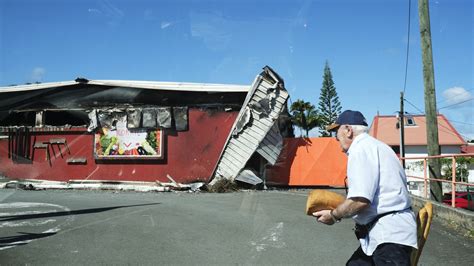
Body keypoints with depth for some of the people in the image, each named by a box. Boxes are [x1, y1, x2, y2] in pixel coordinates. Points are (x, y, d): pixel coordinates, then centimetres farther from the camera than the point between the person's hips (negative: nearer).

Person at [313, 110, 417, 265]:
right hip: (388, 231, 10)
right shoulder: (374, 145, 18)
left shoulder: (360, 148, -13)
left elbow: (360, 200, -23)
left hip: (389, 234, -10)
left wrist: (333, 215, -7)